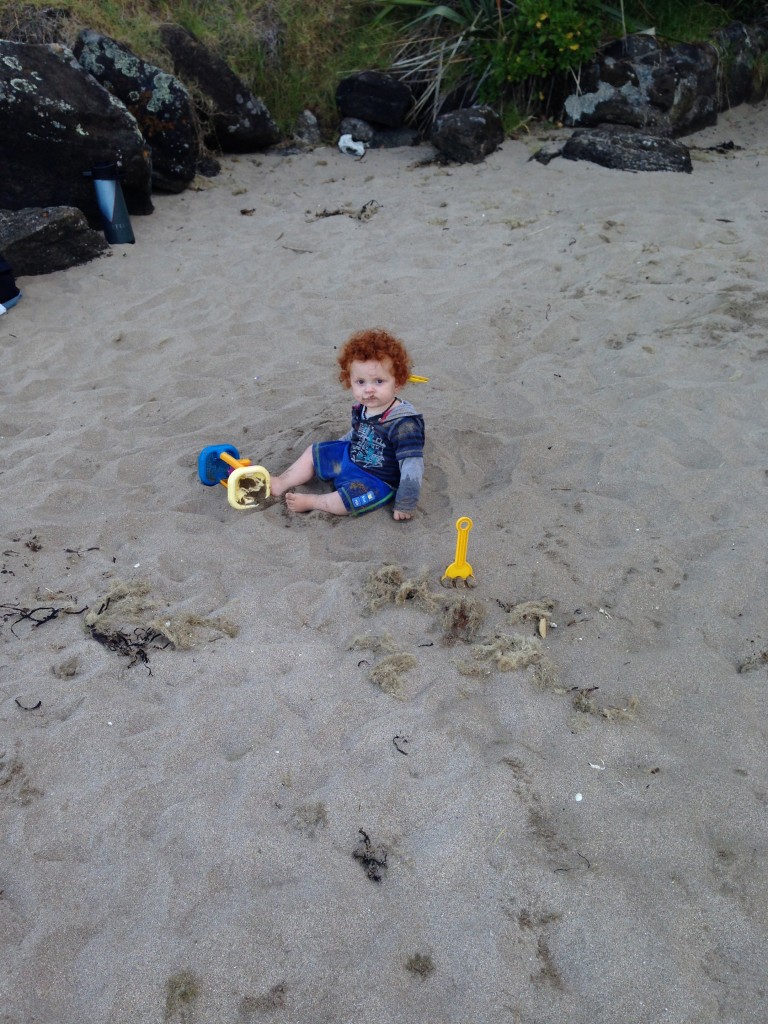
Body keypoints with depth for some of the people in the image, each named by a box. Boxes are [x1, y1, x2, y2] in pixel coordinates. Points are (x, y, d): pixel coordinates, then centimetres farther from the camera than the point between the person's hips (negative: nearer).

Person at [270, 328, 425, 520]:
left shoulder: (404, 424, -32)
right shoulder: (363, 408, -7)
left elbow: (412, 468, -30)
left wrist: (405, 505, -27)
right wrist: (335, 447, 27)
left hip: (378, 481, -8)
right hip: (351, 458, 9)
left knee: (347, 500, -31)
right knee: (313, 452, 15)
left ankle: (310, 501, -6)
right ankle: (279, 484, 21)